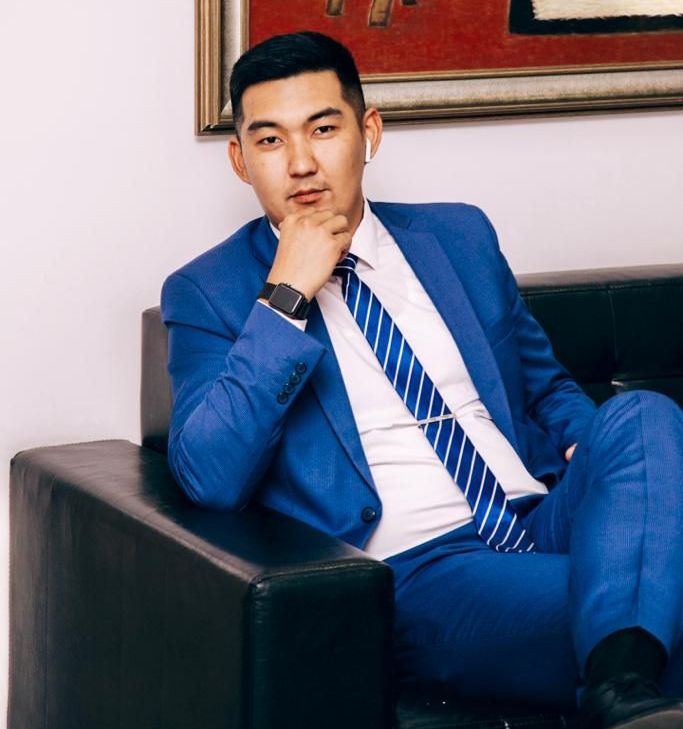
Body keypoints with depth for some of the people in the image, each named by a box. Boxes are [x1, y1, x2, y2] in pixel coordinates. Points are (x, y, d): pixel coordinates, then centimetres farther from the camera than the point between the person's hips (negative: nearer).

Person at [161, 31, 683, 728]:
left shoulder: (459, 236, 19)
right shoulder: (208, 292, 5)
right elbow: (209, 480, -9)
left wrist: (595, 446, 4)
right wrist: (286, 298, -12)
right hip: (416, 572, -6)